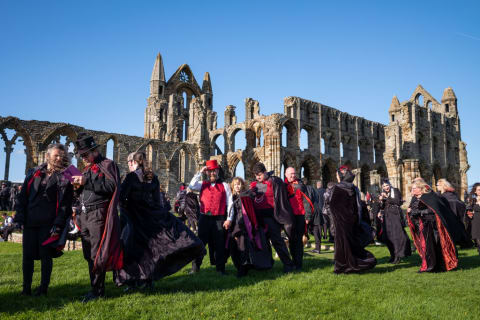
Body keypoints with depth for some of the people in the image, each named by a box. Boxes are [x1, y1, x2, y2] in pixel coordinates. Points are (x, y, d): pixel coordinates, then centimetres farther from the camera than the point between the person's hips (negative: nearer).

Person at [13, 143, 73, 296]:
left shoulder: (64, 177, 2)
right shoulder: (34, 173, 12)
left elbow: (65, 204, -4)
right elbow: (22, 196, 12)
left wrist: (58, 224, -11)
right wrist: (20, 217, 2)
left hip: (48, 224, -3)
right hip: (30, 222, 3)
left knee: (46, 255, 3)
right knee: (27, 255, 6)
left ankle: (43, 288, 16)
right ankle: (26, 288, 20)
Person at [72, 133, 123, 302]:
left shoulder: (107, 165, -2)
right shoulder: (87, 169, 23)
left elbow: (111, 186, -18)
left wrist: (87, 181, -19)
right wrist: (78, 187, 3)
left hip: (98, 214, -8)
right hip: (84, 215, 8)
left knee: (96, 254, -7)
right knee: (89, 255, 9)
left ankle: (97, 291, 1)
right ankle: (97, 288, 18)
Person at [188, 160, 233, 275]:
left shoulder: (224, 185, 6)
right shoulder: (202, 184, 10)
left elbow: (229, 203, 2)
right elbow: (191, 186, -9)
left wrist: (229, 219, -5)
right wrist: (200, 172, -5)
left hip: (219, 219, -1)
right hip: (204, 218, 1)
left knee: (219, 244, 5)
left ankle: (220, 268, 17)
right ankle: (195, 267, 16)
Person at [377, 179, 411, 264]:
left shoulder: (395, 191, 2)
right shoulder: (383, 194, 15)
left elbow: (398, 201, -11)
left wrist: (387, 197, -15)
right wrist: (381, 200, -4)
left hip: (395, 215, -5)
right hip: (387, 217, 5)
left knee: (397, 235, -11)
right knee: (388, 236, 3)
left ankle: (398, 256, -8)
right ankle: (393, 255, 15)